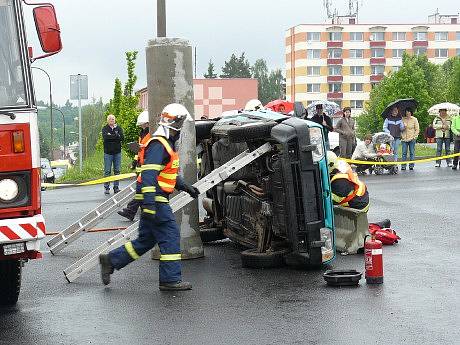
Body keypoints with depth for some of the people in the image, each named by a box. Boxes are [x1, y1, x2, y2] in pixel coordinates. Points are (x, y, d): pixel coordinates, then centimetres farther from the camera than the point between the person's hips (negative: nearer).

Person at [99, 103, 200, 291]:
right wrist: (149, 204, -30)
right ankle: (170, 279, -2)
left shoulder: (166, 144, 19)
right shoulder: (158, 145, -16)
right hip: (155, 199, -10)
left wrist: (186, 187, 28)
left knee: (146, 240, 13)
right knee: (170, 235, -6)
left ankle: (110, 260, 19)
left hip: (154, 200, 10)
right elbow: (148, 174, -24)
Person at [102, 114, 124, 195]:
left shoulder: (118, 128, 10)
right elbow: (105, 137, -14)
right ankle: (106, 188, 1)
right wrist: (116, 136, -10)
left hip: (117, 152, 2)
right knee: (107, 171, -3)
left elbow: (122, 137, -5)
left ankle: (116, 187, 11)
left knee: (117, 171, 4)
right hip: (108, 152, -2)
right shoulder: (105, 128, 4)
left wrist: (111, 136, -10)